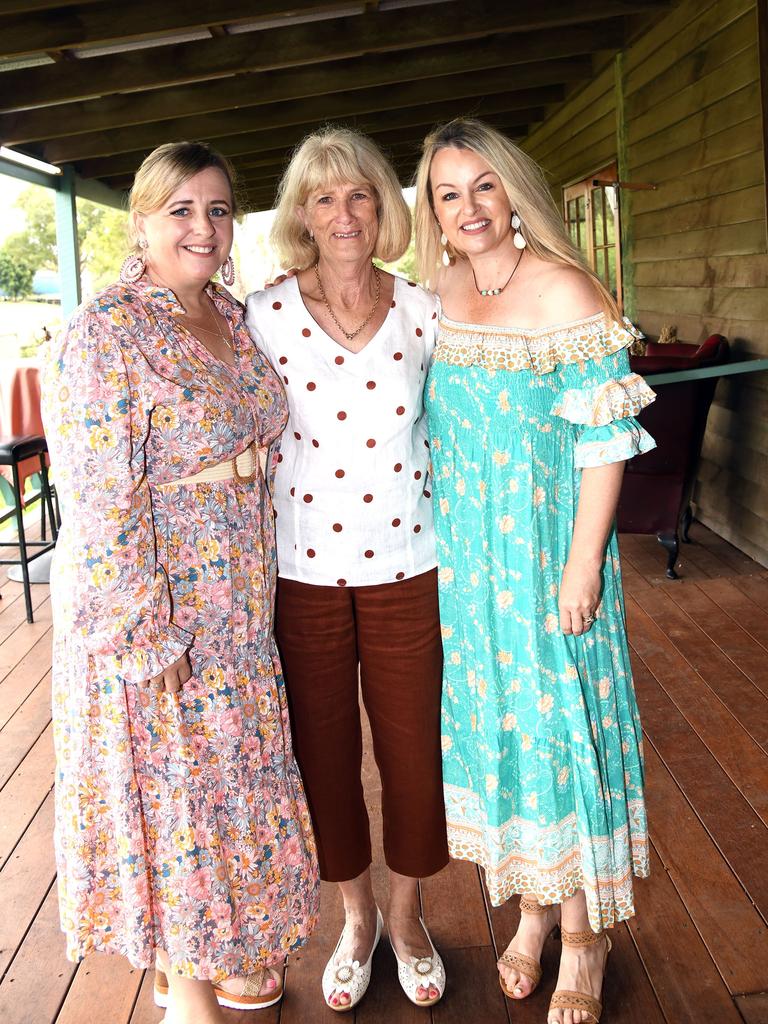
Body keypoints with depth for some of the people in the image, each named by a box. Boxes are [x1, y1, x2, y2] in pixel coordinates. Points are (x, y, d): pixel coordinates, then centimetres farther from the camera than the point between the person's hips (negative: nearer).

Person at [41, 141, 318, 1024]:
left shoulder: (234, 319, 7)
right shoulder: (107, 331, -17)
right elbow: (99, 496, -20)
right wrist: (148, 632, -21)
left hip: (236, 604, 7)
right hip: (145, 608, -7)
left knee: (232, 774, 19)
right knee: (164, 784, 9)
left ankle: (219, 950, 43)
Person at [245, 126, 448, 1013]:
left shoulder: (424, 313, 0)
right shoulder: (264, 316, -4)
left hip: (405, 564, 1)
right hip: (305, 567, 0)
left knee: (411, 742, 10)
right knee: (324, 745, 12)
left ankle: (406, 913, 35)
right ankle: (356, 914, 36)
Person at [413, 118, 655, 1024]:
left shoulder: (563, 293, -13)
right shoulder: (442, 297, 6)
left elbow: (606, 439, -15)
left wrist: (583, 563, -18)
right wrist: (448, 544, 14)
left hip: (547, 547, -6)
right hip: (465, 552, 6)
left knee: (560, 715, 3)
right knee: (494, 715, 14)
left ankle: (585, 932, 25)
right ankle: (533, 907, 35)